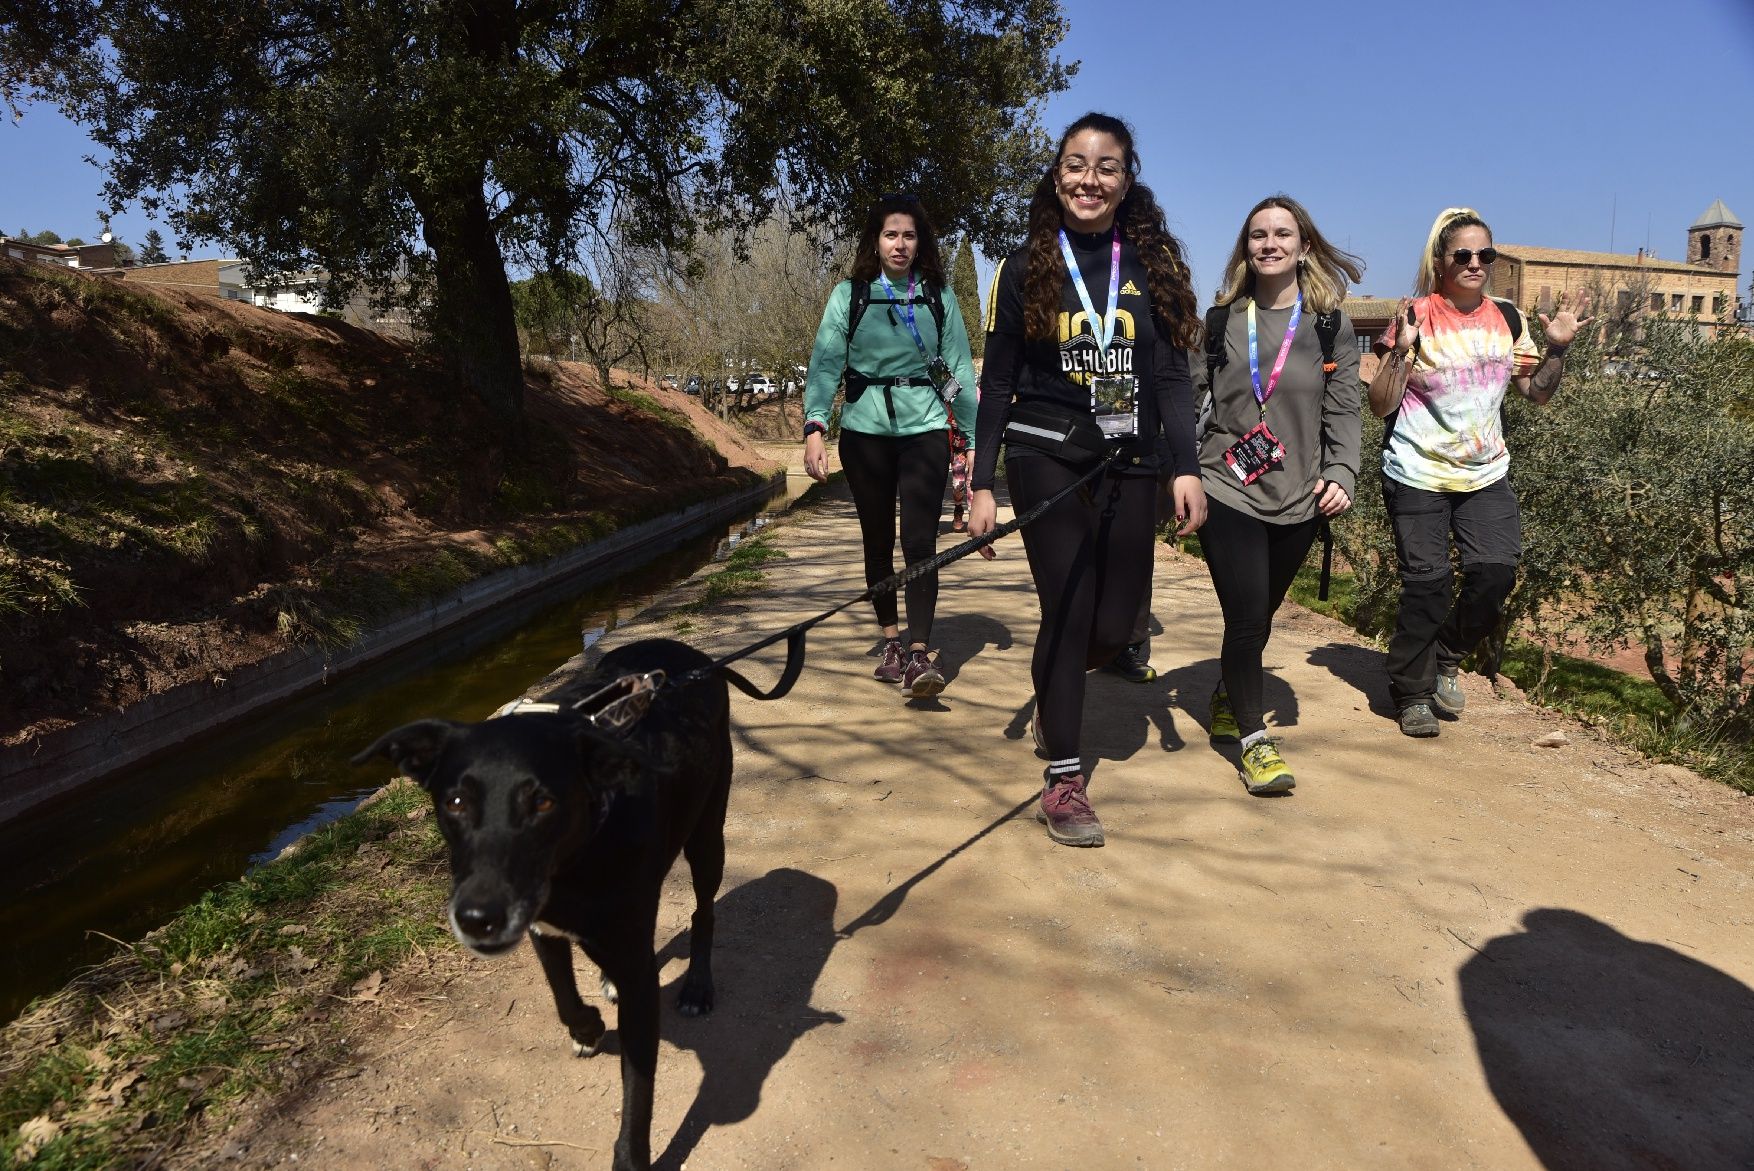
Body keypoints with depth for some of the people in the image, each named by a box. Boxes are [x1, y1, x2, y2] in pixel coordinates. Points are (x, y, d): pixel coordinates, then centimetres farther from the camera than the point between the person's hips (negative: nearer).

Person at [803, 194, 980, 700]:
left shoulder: (939, 296, 7)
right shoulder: (849, 294, 4)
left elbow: (960, 368, 7)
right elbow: (825, 362, -3)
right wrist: (815, 427, -16)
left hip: (925, 427, -1)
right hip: (865, 430, 1)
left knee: (919, 540, -11)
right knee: (877, 540, 9)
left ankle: (919, 655, -11)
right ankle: (891, 642, 23)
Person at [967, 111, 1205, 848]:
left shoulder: (1152, 263, 8)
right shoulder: (1027, 267, 3)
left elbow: (1172, 378, 6)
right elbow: (997, 382, 3)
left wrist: (1186, 468, -4)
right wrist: (981, 483, -3)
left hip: (1129, 465, 3)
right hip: (1046, 458, -2)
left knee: (1113, 628, 3)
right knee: (1069, 612, -6)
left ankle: (1052, 690, 39)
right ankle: (1063, 779, 9)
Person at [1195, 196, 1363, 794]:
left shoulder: (1330, 325, 5)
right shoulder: (1222, 319, 5)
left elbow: (1343, 412, 4)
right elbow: (1187, 393, 3)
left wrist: (1341, 475, -10)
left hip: (1297, 498, 2)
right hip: (1227, 491, -2)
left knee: (1259, 616, 12)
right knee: (1247, 614, -9)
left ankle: (1229, 699, 39)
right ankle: (1254, 740, 5)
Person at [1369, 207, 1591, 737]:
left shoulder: (1507, 319, 6)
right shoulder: (1417, 317, -9)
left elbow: (1537, 392, 13)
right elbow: (1381, 404, -12)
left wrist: (1557, 347, -3)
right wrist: (1402, 349, -24)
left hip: (1485, 474, 5)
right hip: (1418, 475, -4)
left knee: (1497, 571, -7)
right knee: (1425, 583, -2)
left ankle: (1445, 658, 20)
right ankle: (1412, 694, 15)